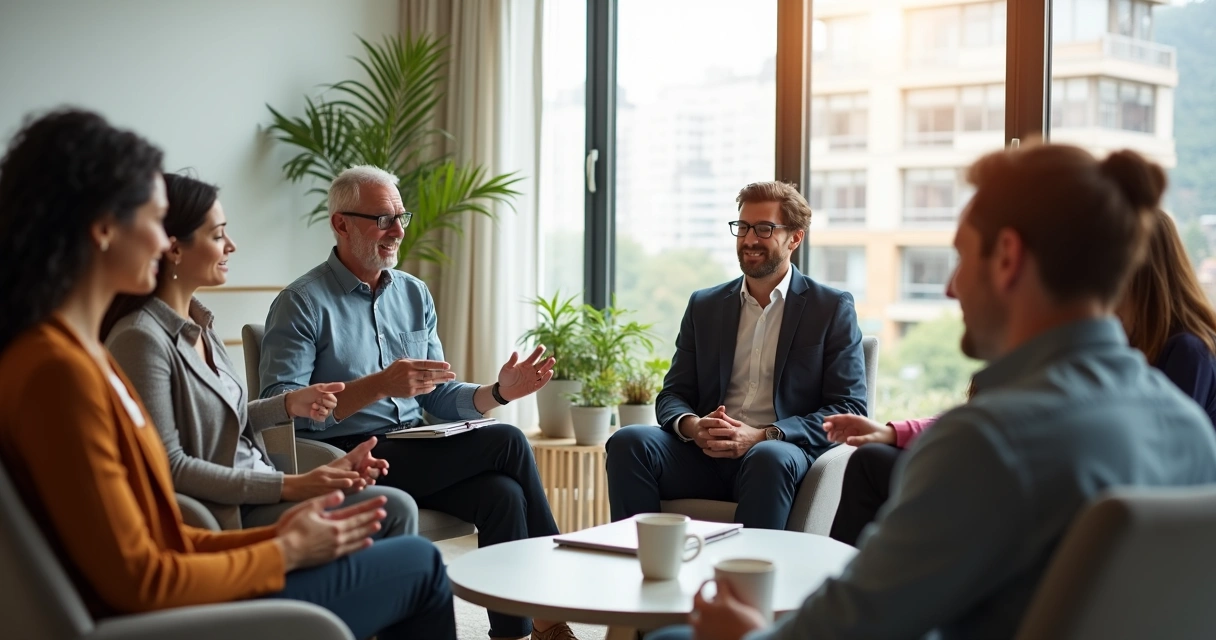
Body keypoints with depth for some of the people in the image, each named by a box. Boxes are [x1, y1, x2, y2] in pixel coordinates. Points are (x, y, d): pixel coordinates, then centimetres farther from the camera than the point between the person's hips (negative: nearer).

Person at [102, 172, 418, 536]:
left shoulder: (196, 323, 11)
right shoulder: (141, 339, -17)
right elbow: (169, 468, -20)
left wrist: (289, 405, 4)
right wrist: (289, 486, -21)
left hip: (257, 490, 8)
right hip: (224, 514, -8)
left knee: (396, 509, -9)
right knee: (391, 512, -18)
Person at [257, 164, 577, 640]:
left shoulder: (414, 294, 16)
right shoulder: (303, 303, -5)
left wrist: (497, 392, -5)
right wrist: (379, 385, -26)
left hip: (415, 452, 7)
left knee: (503, 494, -24)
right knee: (506, 443, -19)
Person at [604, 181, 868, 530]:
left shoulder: (833, 308, 7)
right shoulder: (704, 306, 18)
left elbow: (849, 409, 0)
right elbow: (672, 396, 16)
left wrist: (761, 436, -15)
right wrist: (692, 426, -11)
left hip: (782, 453, -3)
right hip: (706, 455, 3)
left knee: (770, 457, -38)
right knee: (628, 442, -25)